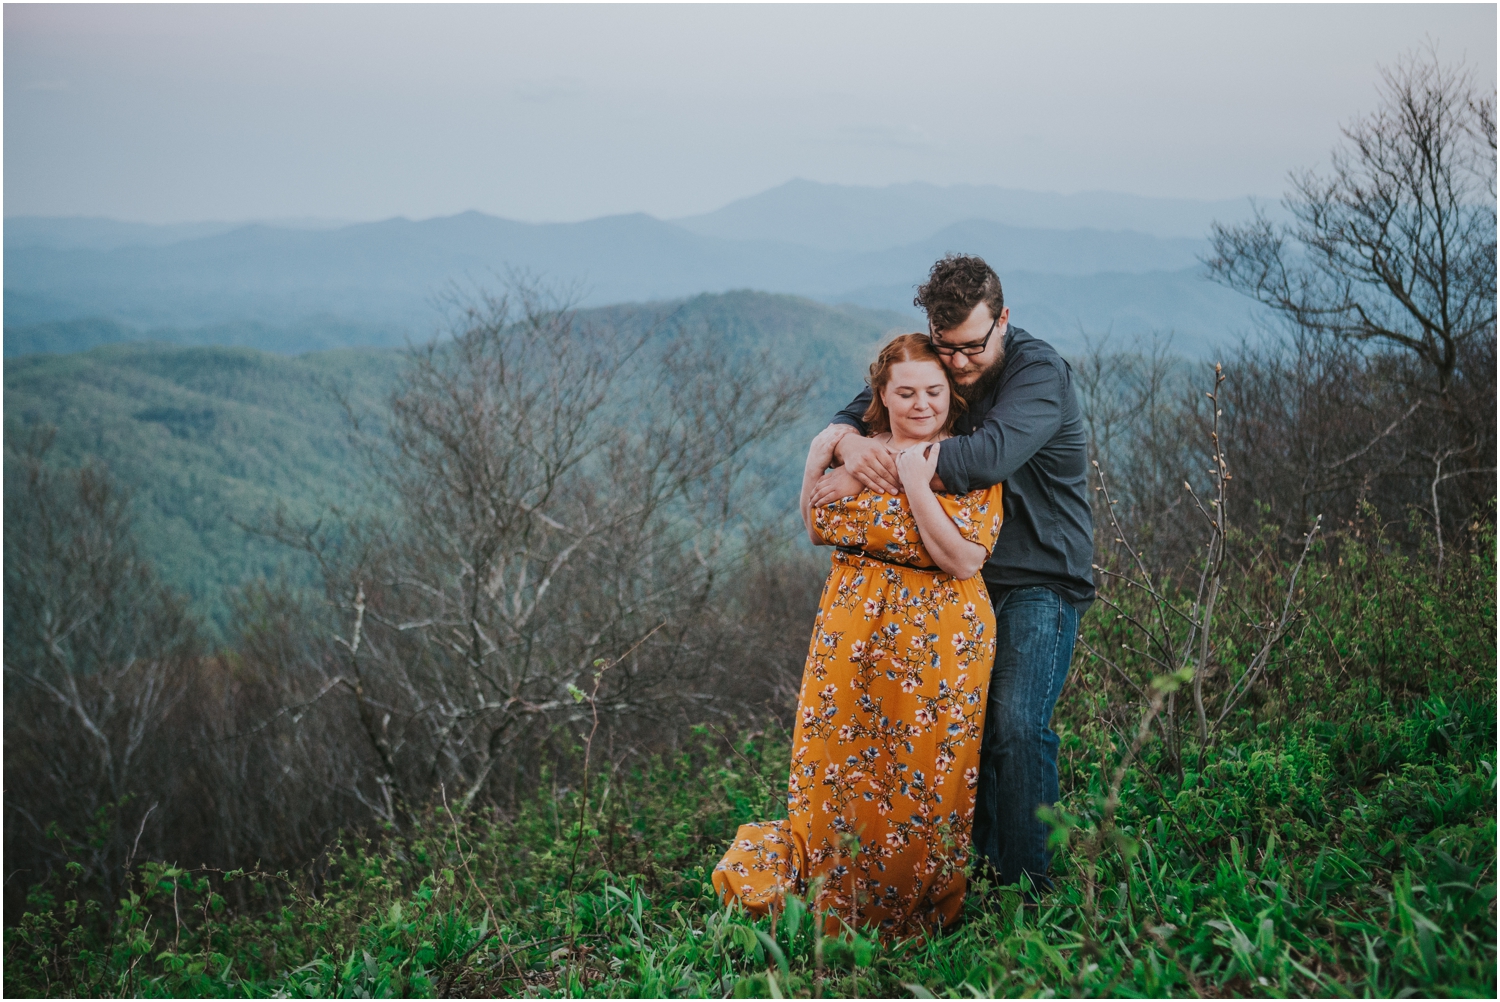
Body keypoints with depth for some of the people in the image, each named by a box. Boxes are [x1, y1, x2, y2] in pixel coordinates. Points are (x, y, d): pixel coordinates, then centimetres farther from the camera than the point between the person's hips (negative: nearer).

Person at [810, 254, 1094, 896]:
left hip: (1041, 582, -6)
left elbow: (985, 457, -33)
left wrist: (871, 475, -30)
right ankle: (975, 863, 16)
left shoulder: (1039, 373, -17)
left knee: (1015, 722, -18)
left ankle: (1028, 886, -10)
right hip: (964, 578, 6)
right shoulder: (928, 363, 4)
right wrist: (852, 443, -21)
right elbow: (846, 420, 6)